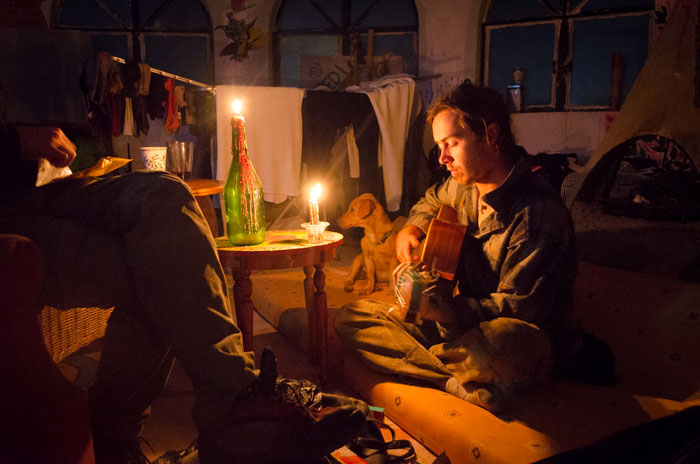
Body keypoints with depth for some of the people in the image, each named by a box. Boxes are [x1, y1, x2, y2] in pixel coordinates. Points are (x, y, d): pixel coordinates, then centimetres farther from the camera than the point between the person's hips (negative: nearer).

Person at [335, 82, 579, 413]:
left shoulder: (539, 212, -20)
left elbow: (520, 306, -21)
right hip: (464, 325, 8)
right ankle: (470, 383, -17)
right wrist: (413, 227, 8)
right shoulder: (463, 187, 4)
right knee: (351, 318, -5)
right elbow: (432, 200, 29)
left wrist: (442, 308, -31)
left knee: (500, 342, -46)